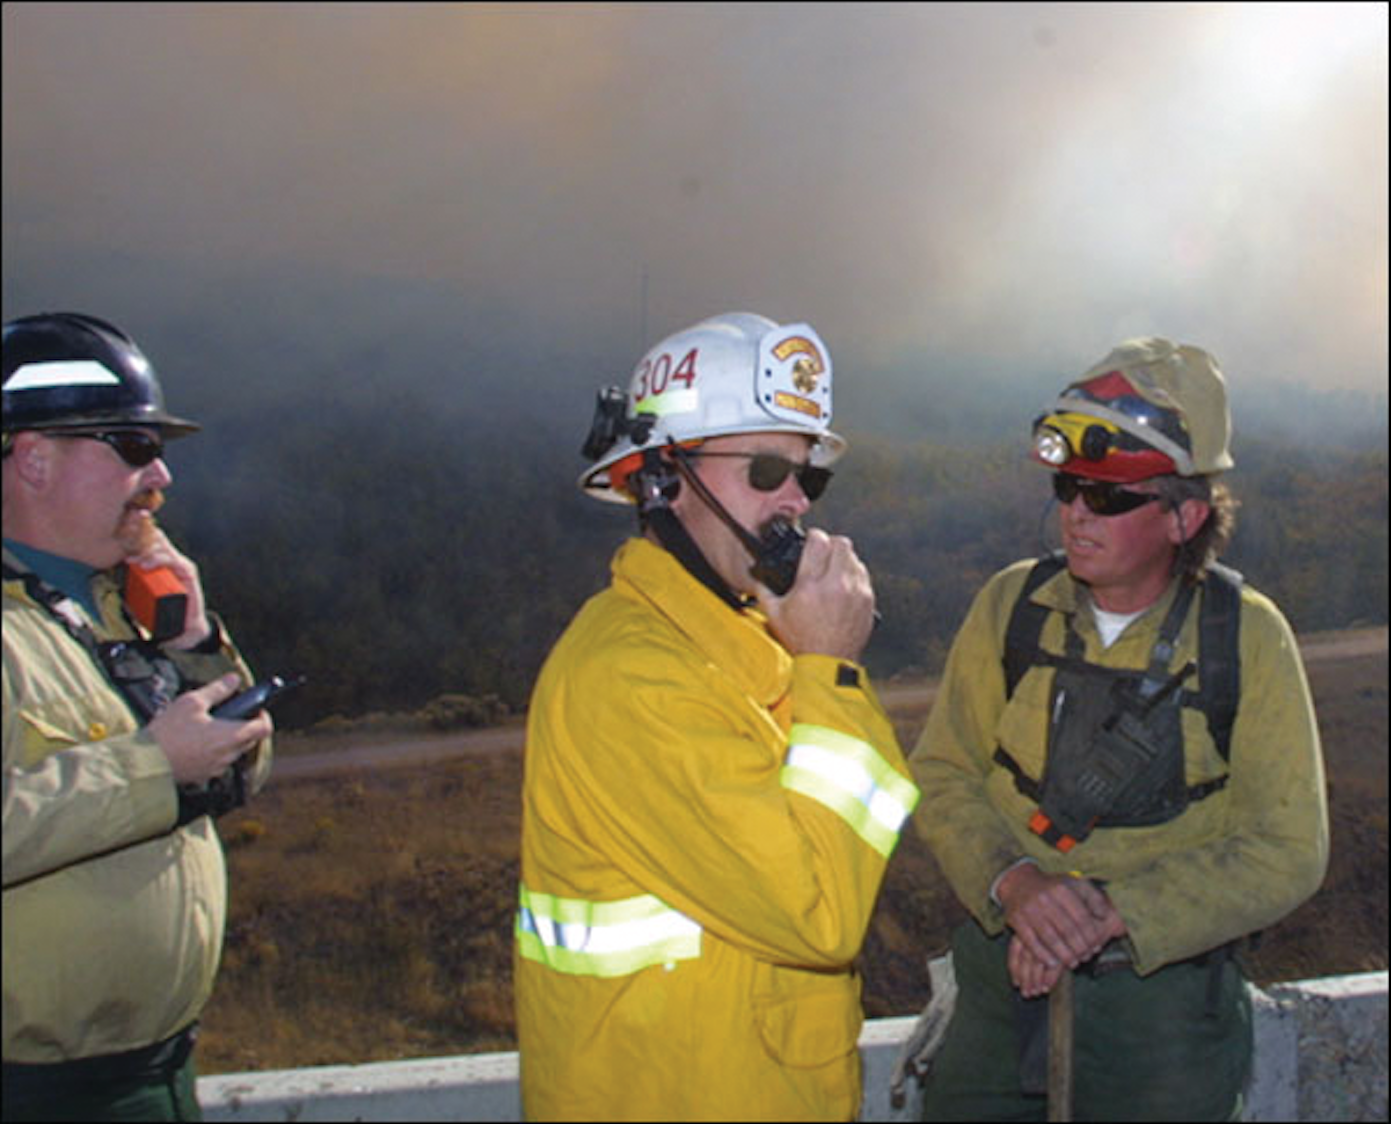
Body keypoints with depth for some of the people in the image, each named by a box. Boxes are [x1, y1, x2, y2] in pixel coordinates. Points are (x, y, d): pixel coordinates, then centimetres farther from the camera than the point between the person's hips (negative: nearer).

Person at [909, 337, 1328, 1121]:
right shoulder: (1013, 604, -6)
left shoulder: (1247, 637, -11)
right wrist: (1011, 882, -22)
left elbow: (1287, 853, -11)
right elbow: (943, 774, -3)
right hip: (1005, 970, 2)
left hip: (1166, 990, -2)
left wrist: (1110, 914, -21)